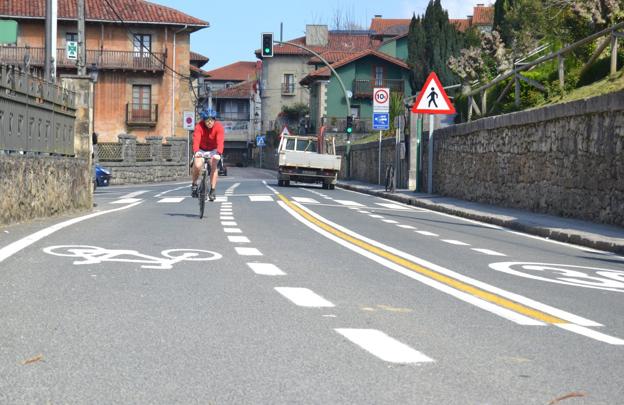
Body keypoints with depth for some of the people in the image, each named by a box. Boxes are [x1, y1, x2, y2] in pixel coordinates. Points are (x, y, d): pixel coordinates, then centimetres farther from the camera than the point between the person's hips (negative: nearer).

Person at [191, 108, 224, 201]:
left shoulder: (218, 127, -23)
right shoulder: (199, 126, -24)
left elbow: (220, 141, -35)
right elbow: (196, 140, -37)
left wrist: (219, 153, -52)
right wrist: (196, 151, -55)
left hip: (213, 150, 1)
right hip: (201, 150, 0)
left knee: (214, 166, -22)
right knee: (197, 166, -24)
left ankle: (213, 190, -13)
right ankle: (194, 184, 2)